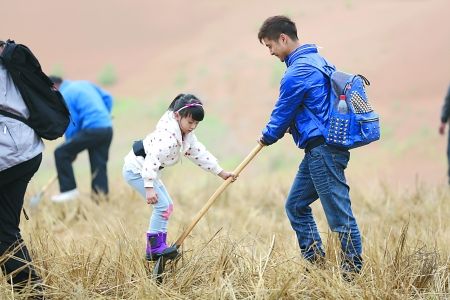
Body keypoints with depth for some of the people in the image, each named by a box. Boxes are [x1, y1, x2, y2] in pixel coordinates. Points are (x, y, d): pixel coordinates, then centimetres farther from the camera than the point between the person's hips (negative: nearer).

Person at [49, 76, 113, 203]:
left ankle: (69, 190, 1)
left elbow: (70, 125, -3)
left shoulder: (64, 96, -2)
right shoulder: (84, 83, 21)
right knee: (99, 165, 10)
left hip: (91, 129, -8)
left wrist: (72, 151, 6)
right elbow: (107, 98, 21)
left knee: (61, 153, 0)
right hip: (108, 128, 8)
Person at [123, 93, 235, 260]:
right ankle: (156, 246, -11)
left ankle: (152, 251, 14)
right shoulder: (167, 134, -30)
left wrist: (221, 173, 13)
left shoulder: (187, 135, 2)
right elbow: (152, 159, -37)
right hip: (136, 170, -10)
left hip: (148, 170, 10)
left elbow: (199, 154, 12)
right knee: (162, 205, -17)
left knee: (167, 206, 10)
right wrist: (149, 188, -43)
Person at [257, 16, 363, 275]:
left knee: (339, 212, -7)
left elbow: (283, 113, -5)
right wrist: (292, 126, 18)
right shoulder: (317, 60, 15)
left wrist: (268, 137, 13)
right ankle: (315, 261, 18)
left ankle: (353, 270, -4)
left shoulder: (298, 72, -16)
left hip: (322, 150, -11)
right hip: (319, 150, 11)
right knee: (296, 205, 17)